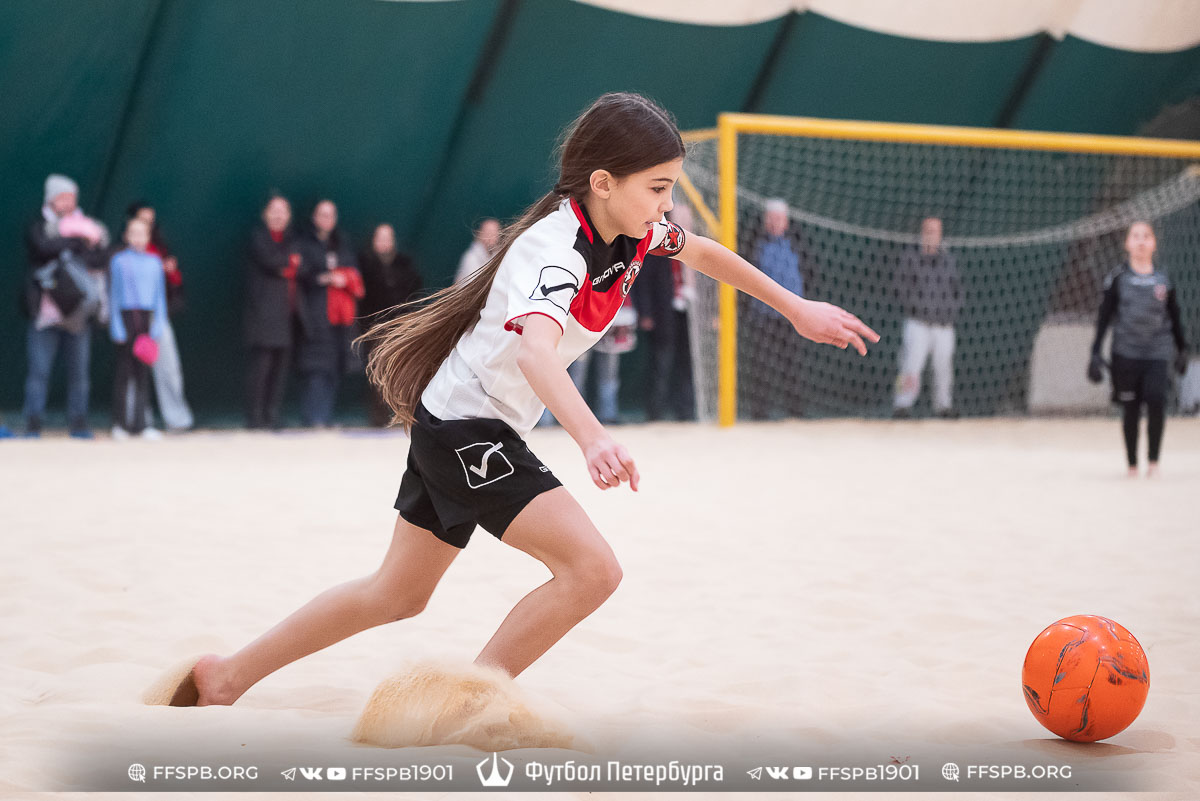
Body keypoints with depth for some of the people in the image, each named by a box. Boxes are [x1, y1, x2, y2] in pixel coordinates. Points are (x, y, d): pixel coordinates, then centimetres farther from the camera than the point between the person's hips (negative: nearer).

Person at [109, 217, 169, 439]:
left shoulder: (154, 262, 10)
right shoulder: (119, 261, 1)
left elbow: (160, 295, 12)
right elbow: (113, 296, 1)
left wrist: (158, 326, 4)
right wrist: (116, 327, -6)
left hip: (147, 318, 3)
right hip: (126, 316, -3)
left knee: (143, 372, 3)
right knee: (124, 371, -3)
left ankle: (139, 423, 6)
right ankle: (120, 423, 3)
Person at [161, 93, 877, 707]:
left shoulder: (634, 230, -1)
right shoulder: (556, 250, -27)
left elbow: (703, 252, 21)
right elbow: (536, 352, -46)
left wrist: (797, 309, 23)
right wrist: (593, 438, -62)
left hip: (465, 427, 9)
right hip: (465, 427, -9)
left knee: (397, 595, 18)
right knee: (592, 566, -20)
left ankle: (226, 678, 28)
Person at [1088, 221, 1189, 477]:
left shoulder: (1163, 278, 7)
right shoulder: (1118, 278, 1)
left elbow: (1174, 317, 17)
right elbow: (1104, 316, 2)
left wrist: (1182, 350, 20)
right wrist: (1095, 353, -4)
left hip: (1158, 352, 1)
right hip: (1126, 352, -1)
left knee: (1156, 400, -17)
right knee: (1130, 409, 3)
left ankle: (1153, 460, -3)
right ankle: (1132, 464, 15)